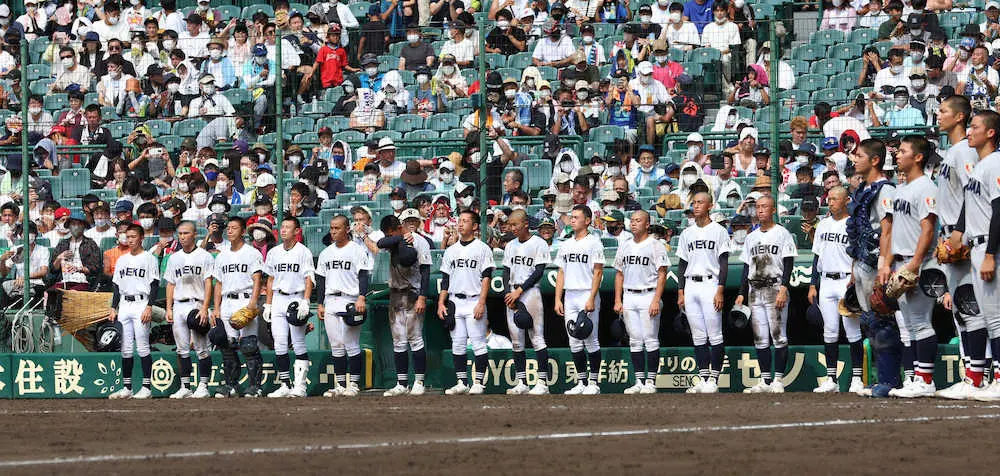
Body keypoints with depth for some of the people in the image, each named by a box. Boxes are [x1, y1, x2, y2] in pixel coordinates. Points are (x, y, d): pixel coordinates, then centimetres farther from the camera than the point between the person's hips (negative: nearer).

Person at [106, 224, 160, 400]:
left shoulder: (149, 258, 0)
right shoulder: (122, 260, 18)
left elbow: (154, 285, -6)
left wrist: (149, 307, -15)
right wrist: (113, 309, 11)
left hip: (141, 305, -6)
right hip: (124, 305, 6)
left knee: (142, 347, -8)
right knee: (125, 349, 4)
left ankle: (146, 388, -6)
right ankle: (126, 388, 7)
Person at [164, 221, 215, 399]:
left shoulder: (205, 256, 1)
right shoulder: (174, 258, 16)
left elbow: (208, 284, -4)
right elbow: (170, 285, 17)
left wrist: (204, 308, -14)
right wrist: (169, 308, 7)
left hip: (197, 305, -5)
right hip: (179, 307, 5)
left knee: (201, 349, -6)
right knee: (182, 349, 4)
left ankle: (203, 387, -3)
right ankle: (185, 387, 8)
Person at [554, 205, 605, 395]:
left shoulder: (593, 243, -4)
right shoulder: (566, 244, 16)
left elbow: (598, 272, -10)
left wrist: (591, 299, -18)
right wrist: (558, 299, 9)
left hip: (587, 295, -7)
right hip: (570, 297, 7)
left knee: (590, 340, -6)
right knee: (575, 342, 6)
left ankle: (593, 382, -2)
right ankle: (581, 383, 11)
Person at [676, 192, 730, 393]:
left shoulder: (719, 231, 0)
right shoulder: (687, 233, 16)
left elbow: (724, 263, -4)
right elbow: (682, 265, 17)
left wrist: (720, 291, -13)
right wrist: (680, 292, 9)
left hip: (710, 285, -5)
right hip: (690, 287, 5)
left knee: (715, 336, -6)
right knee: (698, 337, 5)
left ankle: (713, 379, -5)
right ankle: (702, 378, 7)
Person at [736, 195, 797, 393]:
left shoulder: (782, 234, 0)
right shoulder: (751, 237, 18)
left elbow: (788, 264, -6)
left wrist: (783, 289, -17)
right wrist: (742, 294, 12)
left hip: (775, 289, -6)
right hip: (755, 292, 6)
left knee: (778, 336, -8)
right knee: (760, 338, 4)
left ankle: (778, 380, -8)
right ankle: (765, 381, 6)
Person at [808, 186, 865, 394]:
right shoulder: (823, 224, 16)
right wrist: (813, 285, 13)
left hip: (847, 282, -6)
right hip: (826, 282, 6)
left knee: (853, 332, -6)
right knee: (829, 332, 5)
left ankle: (857, 378, -3)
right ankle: (831, 379, 7)